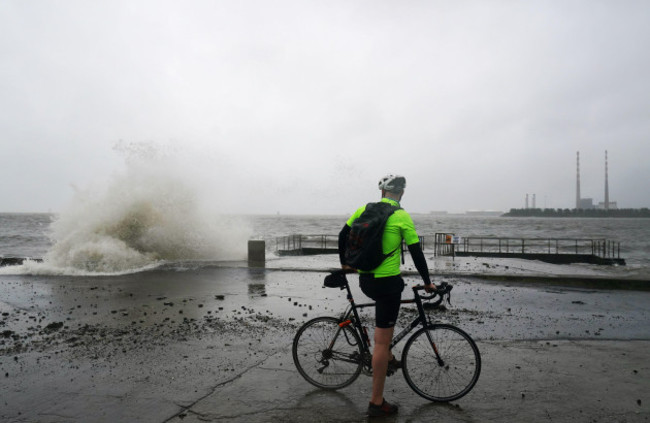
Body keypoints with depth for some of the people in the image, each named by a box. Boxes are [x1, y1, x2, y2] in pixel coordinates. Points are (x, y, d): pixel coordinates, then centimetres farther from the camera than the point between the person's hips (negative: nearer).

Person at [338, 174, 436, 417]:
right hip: (387, 282, -5)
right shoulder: (402, 217, -9)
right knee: (382, 341, 1)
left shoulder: (365, 210, 4)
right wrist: (427, 282, 8)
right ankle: (377, 403, 11)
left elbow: (343, 236, 11)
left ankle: (387, 357, 35)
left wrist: (344, 264, 26)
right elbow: (416, 253, -6)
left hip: (364, 280, 6)